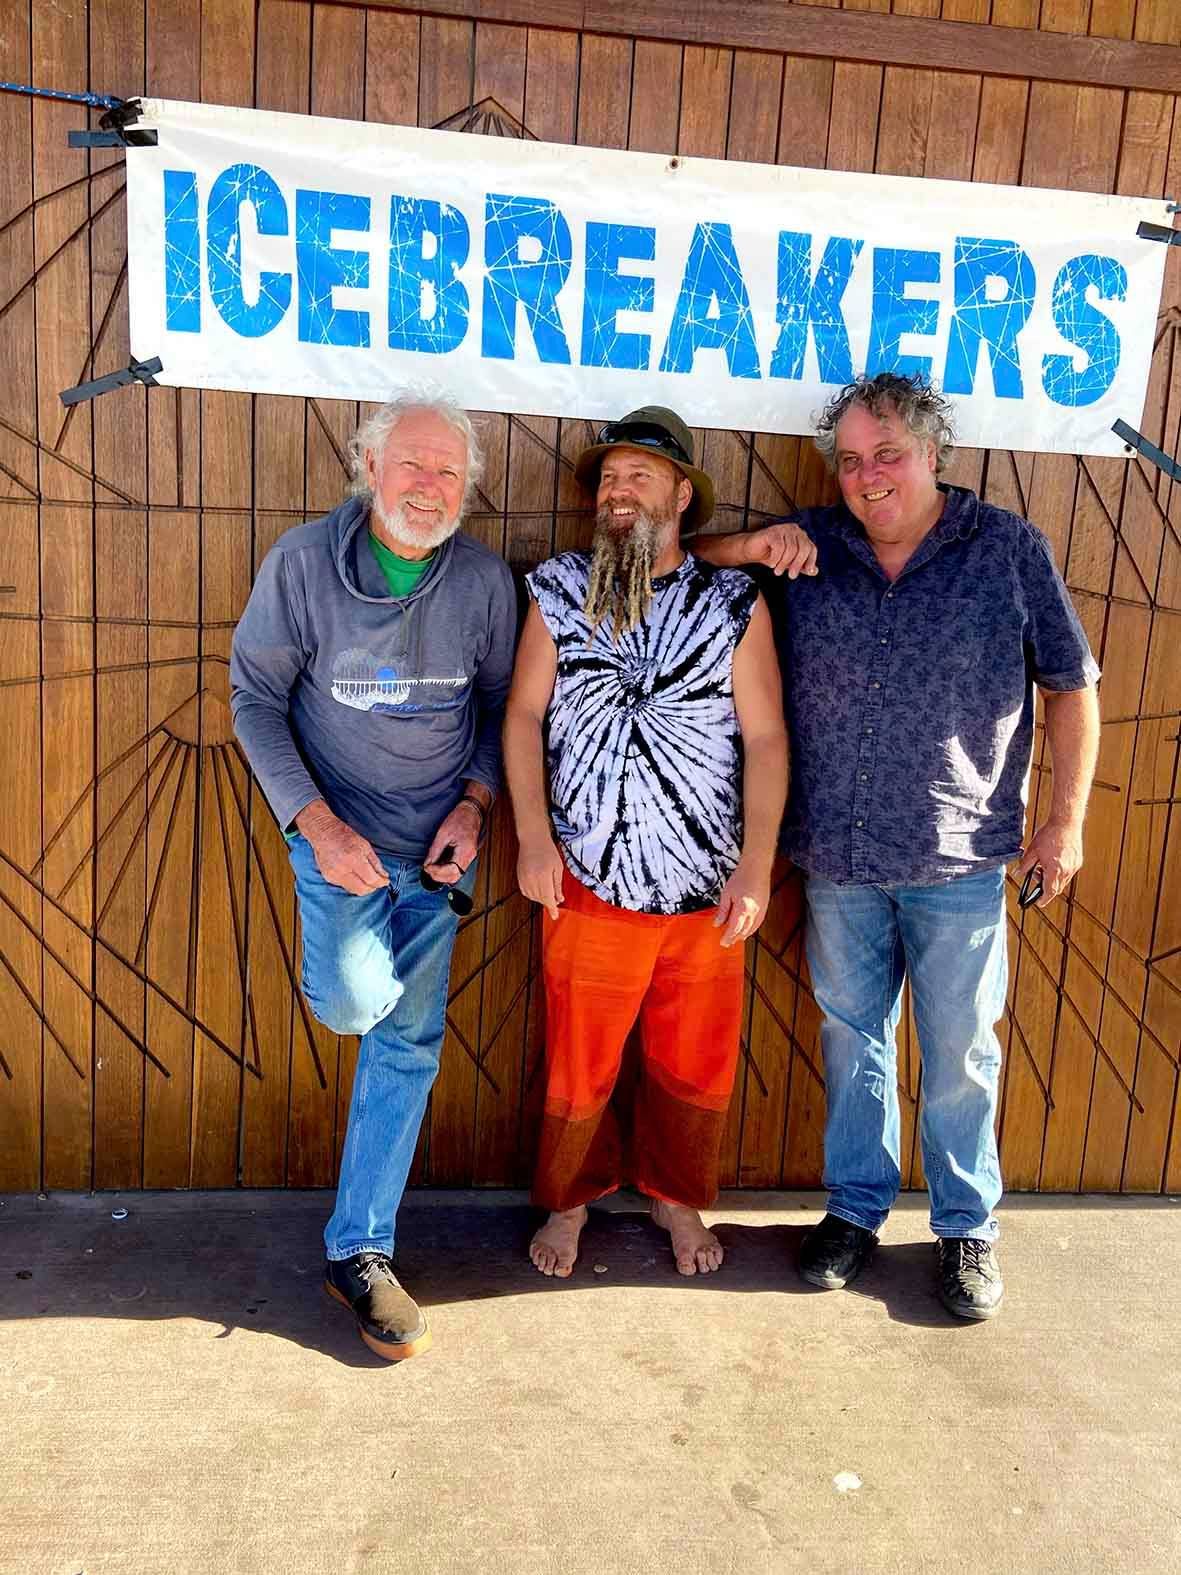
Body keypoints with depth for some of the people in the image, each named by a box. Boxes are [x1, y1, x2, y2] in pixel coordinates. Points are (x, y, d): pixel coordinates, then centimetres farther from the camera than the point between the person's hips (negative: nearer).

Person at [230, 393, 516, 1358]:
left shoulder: (486, 578, -4)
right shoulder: (304, 561, -10)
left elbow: (500, 703, 7)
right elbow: (256, 696, -6)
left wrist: (474, 805, -9)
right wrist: (317, 822, -15)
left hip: (437, 841, 2)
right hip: (337, 829, -2)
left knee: (407, 1045, 5)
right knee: (355, 1002, -24)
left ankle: (360, 1253, 20)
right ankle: (359, 961, 15)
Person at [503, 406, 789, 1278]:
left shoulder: (735, 602, -2)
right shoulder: (558, 591, 2)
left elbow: (765, 738, -3)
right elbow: (525, 714, 2)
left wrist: (756, 867, -8)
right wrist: (534, 834, -8)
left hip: (707, 890, 0)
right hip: (589, 883, 0)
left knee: (697, 1069, 15)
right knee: (577, 1068, 13)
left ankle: (677, 1197, 40)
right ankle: (570, 1199, 38)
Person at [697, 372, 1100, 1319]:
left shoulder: (1010, 549, -1)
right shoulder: (809, 548, 3)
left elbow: (1071, 687, 3)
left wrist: (1066, 819, -2)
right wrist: (745, 551, -10)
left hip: (959, 860, -2)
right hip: (837, 855, 2)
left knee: (960, 1051, 9)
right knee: (852, 1036, 15)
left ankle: (967, 1227, 29)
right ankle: (856, 1208, 33)